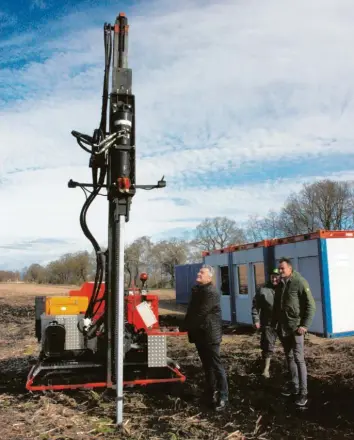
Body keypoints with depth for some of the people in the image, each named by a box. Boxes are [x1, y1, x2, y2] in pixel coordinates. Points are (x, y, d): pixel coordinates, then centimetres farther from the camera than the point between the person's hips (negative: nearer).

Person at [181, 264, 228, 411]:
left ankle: (222, 397, 6)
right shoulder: (197, 289, 12)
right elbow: (191, 310, 18)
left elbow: (200, 313, -21)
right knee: (207, 366, 17)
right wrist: (185, 326, 6)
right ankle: (210, 393, 29)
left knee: (216, 366, -2)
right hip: (199, 334, 9)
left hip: (210, 335, -9)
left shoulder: (211, 292, -17)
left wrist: (184, 327, -14)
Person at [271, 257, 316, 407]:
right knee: (289, 357, 15)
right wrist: (274, 323, 14)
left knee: (298, 359, -4)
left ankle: (302, 392, 3)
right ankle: (294, 385, 27)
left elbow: (311, 305, -13)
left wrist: (305, 325, -17)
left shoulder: (300, 282, -11)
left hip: (296, 328, -7)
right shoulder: (280, 285, 10)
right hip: (283, 328, 7)